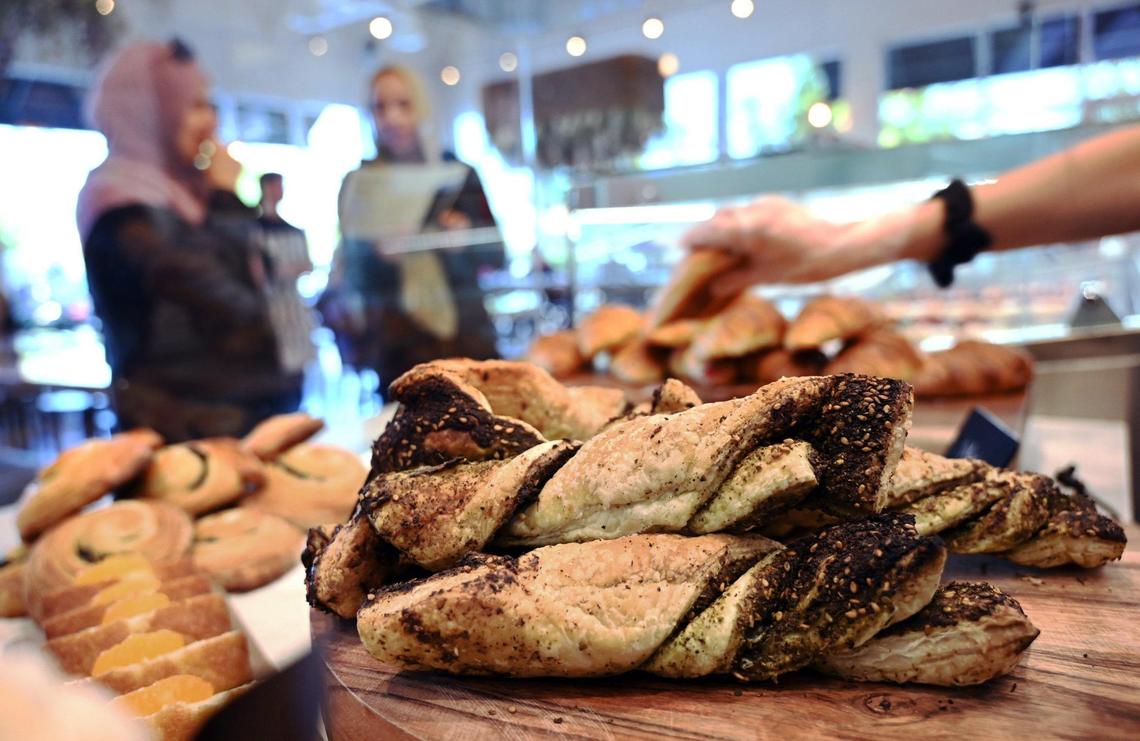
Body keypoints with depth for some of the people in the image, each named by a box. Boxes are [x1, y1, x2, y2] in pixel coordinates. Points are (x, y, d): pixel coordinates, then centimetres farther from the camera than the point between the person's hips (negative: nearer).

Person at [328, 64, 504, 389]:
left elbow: (496, 253, 9)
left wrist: (466, 237, -11)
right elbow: (350, 276, 7)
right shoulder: (357, 184, 8)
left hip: (465, 336, 1)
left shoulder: (459, 175, 8)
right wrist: (373, 253, -14)